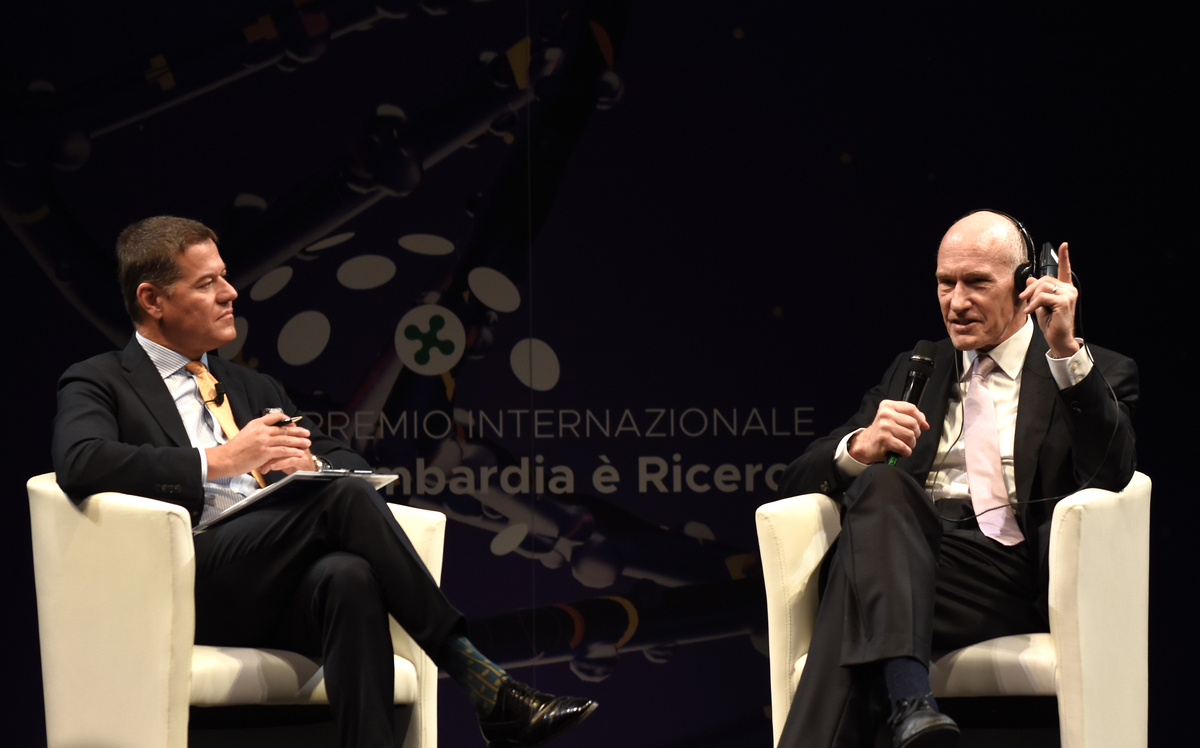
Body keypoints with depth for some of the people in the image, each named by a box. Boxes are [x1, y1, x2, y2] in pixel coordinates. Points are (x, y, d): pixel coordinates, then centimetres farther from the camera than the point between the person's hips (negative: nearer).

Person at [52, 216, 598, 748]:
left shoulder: (252, 389, 31)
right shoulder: (98, 384, 11)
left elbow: (348, 461, 25)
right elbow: (80, 465, -10)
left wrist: (311, 464, -1)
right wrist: (217, 460, -14)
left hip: (282, 597, 5)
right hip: (191, 585, -5)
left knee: (348, 576, -34)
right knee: (343, 497, -28)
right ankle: (486, 690, -29)